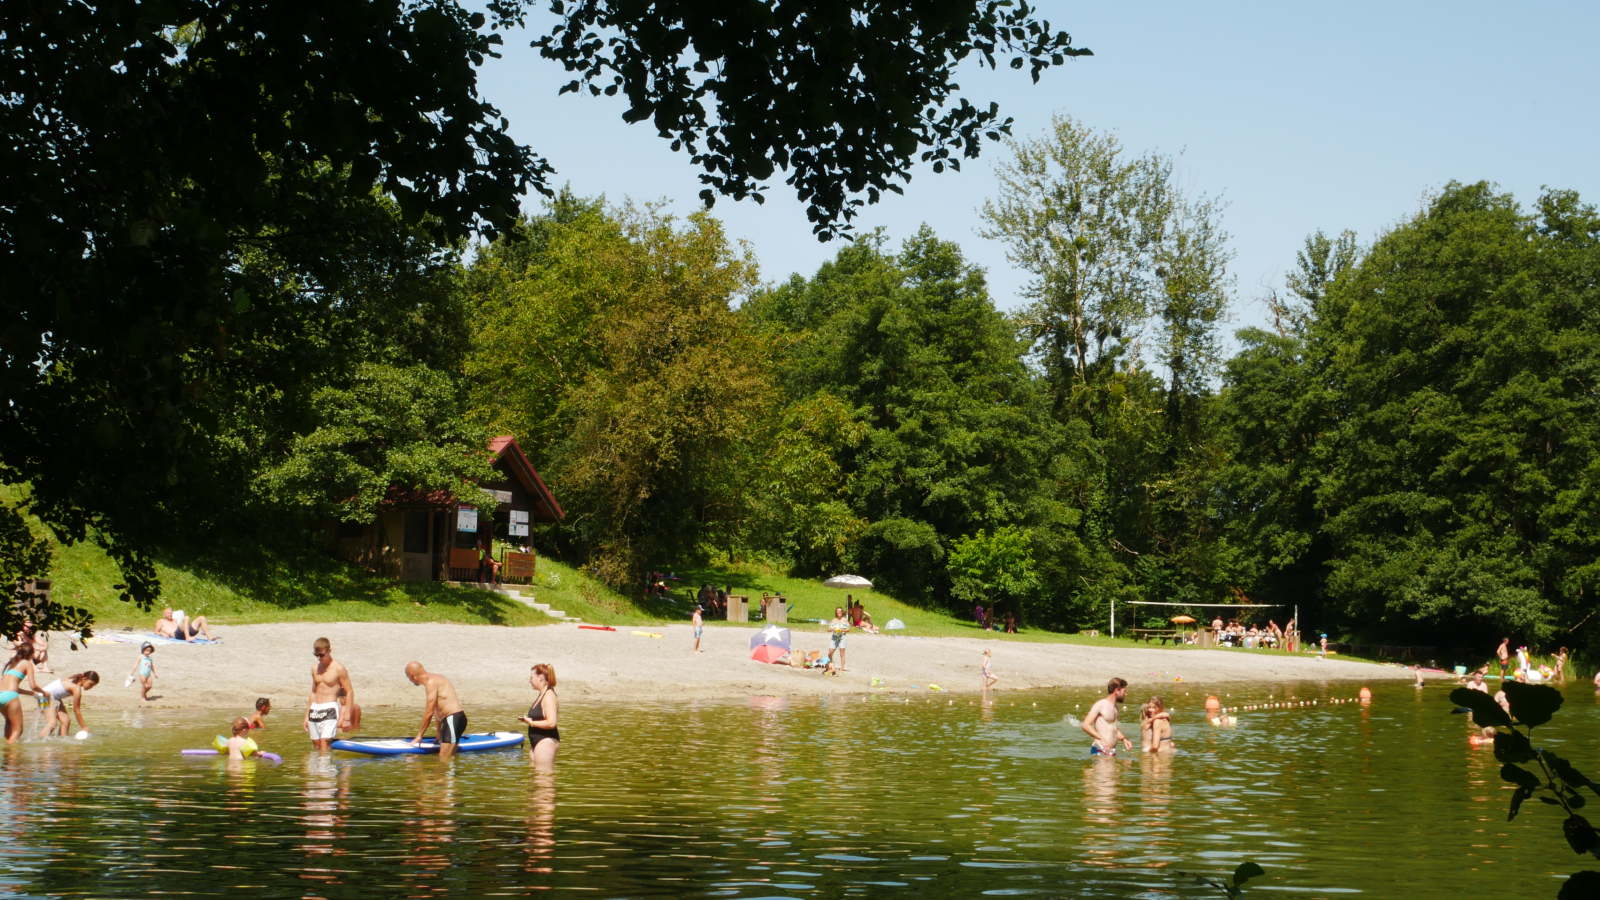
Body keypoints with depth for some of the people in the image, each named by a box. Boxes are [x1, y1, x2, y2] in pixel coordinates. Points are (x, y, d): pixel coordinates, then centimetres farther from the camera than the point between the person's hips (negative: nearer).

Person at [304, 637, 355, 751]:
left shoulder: (338, 668, -6)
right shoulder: (315, 669, 13)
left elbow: (349, 692, -7)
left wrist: (346, 717, -12)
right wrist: (307, 715, 22)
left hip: (329, 710, -7)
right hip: (314, 710, 7)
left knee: (325, 746, -16)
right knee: (316, 747, 6)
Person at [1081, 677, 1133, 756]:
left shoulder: (1115, 707, 20)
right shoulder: (1101, 705, -8)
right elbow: (1086, 725, -16)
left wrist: (1124, 739, 14)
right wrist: (1102, 739, -25)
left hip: (1112, 752, 9)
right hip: (1100, 751, -9)